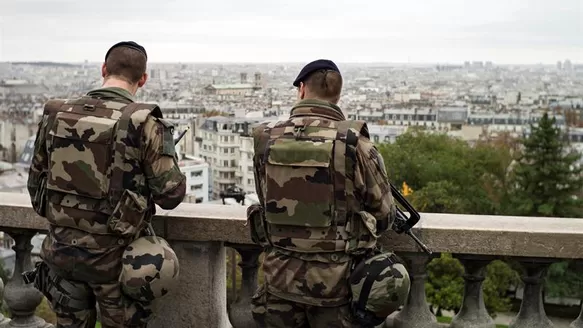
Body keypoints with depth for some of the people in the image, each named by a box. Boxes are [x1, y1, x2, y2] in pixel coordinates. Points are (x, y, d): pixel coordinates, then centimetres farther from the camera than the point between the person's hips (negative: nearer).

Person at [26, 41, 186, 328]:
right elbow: (170, 194, -15)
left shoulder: (56, 115, -1)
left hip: (61, 250, 4)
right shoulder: (143, 123, -15)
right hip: (112, 257, -4)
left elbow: (36, 181, 8)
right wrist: (174, 171, 7)